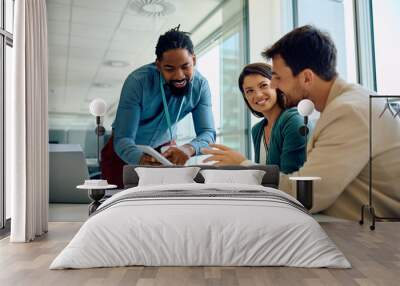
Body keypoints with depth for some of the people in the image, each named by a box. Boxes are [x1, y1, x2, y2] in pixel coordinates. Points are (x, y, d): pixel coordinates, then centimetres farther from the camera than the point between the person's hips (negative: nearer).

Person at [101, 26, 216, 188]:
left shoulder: (200, 86, -20)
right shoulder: (138, 81, -29)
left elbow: (207, 133, -23)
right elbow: (123, 139, -30)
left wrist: (189, 148, -47)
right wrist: (141, 159, -53)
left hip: (164, 148, 2)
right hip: (126, 151, -2)